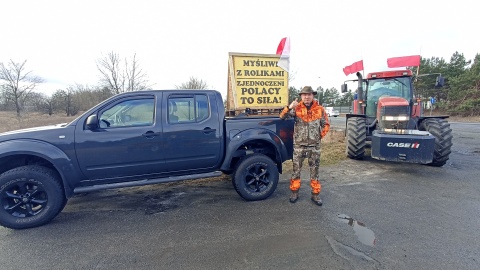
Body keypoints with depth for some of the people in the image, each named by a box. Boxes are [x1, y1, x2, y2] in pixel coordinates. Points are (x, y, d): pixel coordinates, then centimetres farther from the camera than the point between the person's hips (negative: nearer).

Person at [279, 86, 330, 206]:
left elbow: (326, 124, 12)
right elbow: (282, 117, -13)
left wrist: (320, 135, 1)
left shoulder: (320, 109, 2)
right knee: (296, 170, 7)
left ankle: (315, 194, 22)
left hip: (314, 146, 1)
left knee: (314, 171, 9)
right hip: (299, 145, -1)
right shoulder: (296, 108, -3)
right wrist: (289, 107, -29)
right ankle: (294, 193, 21)